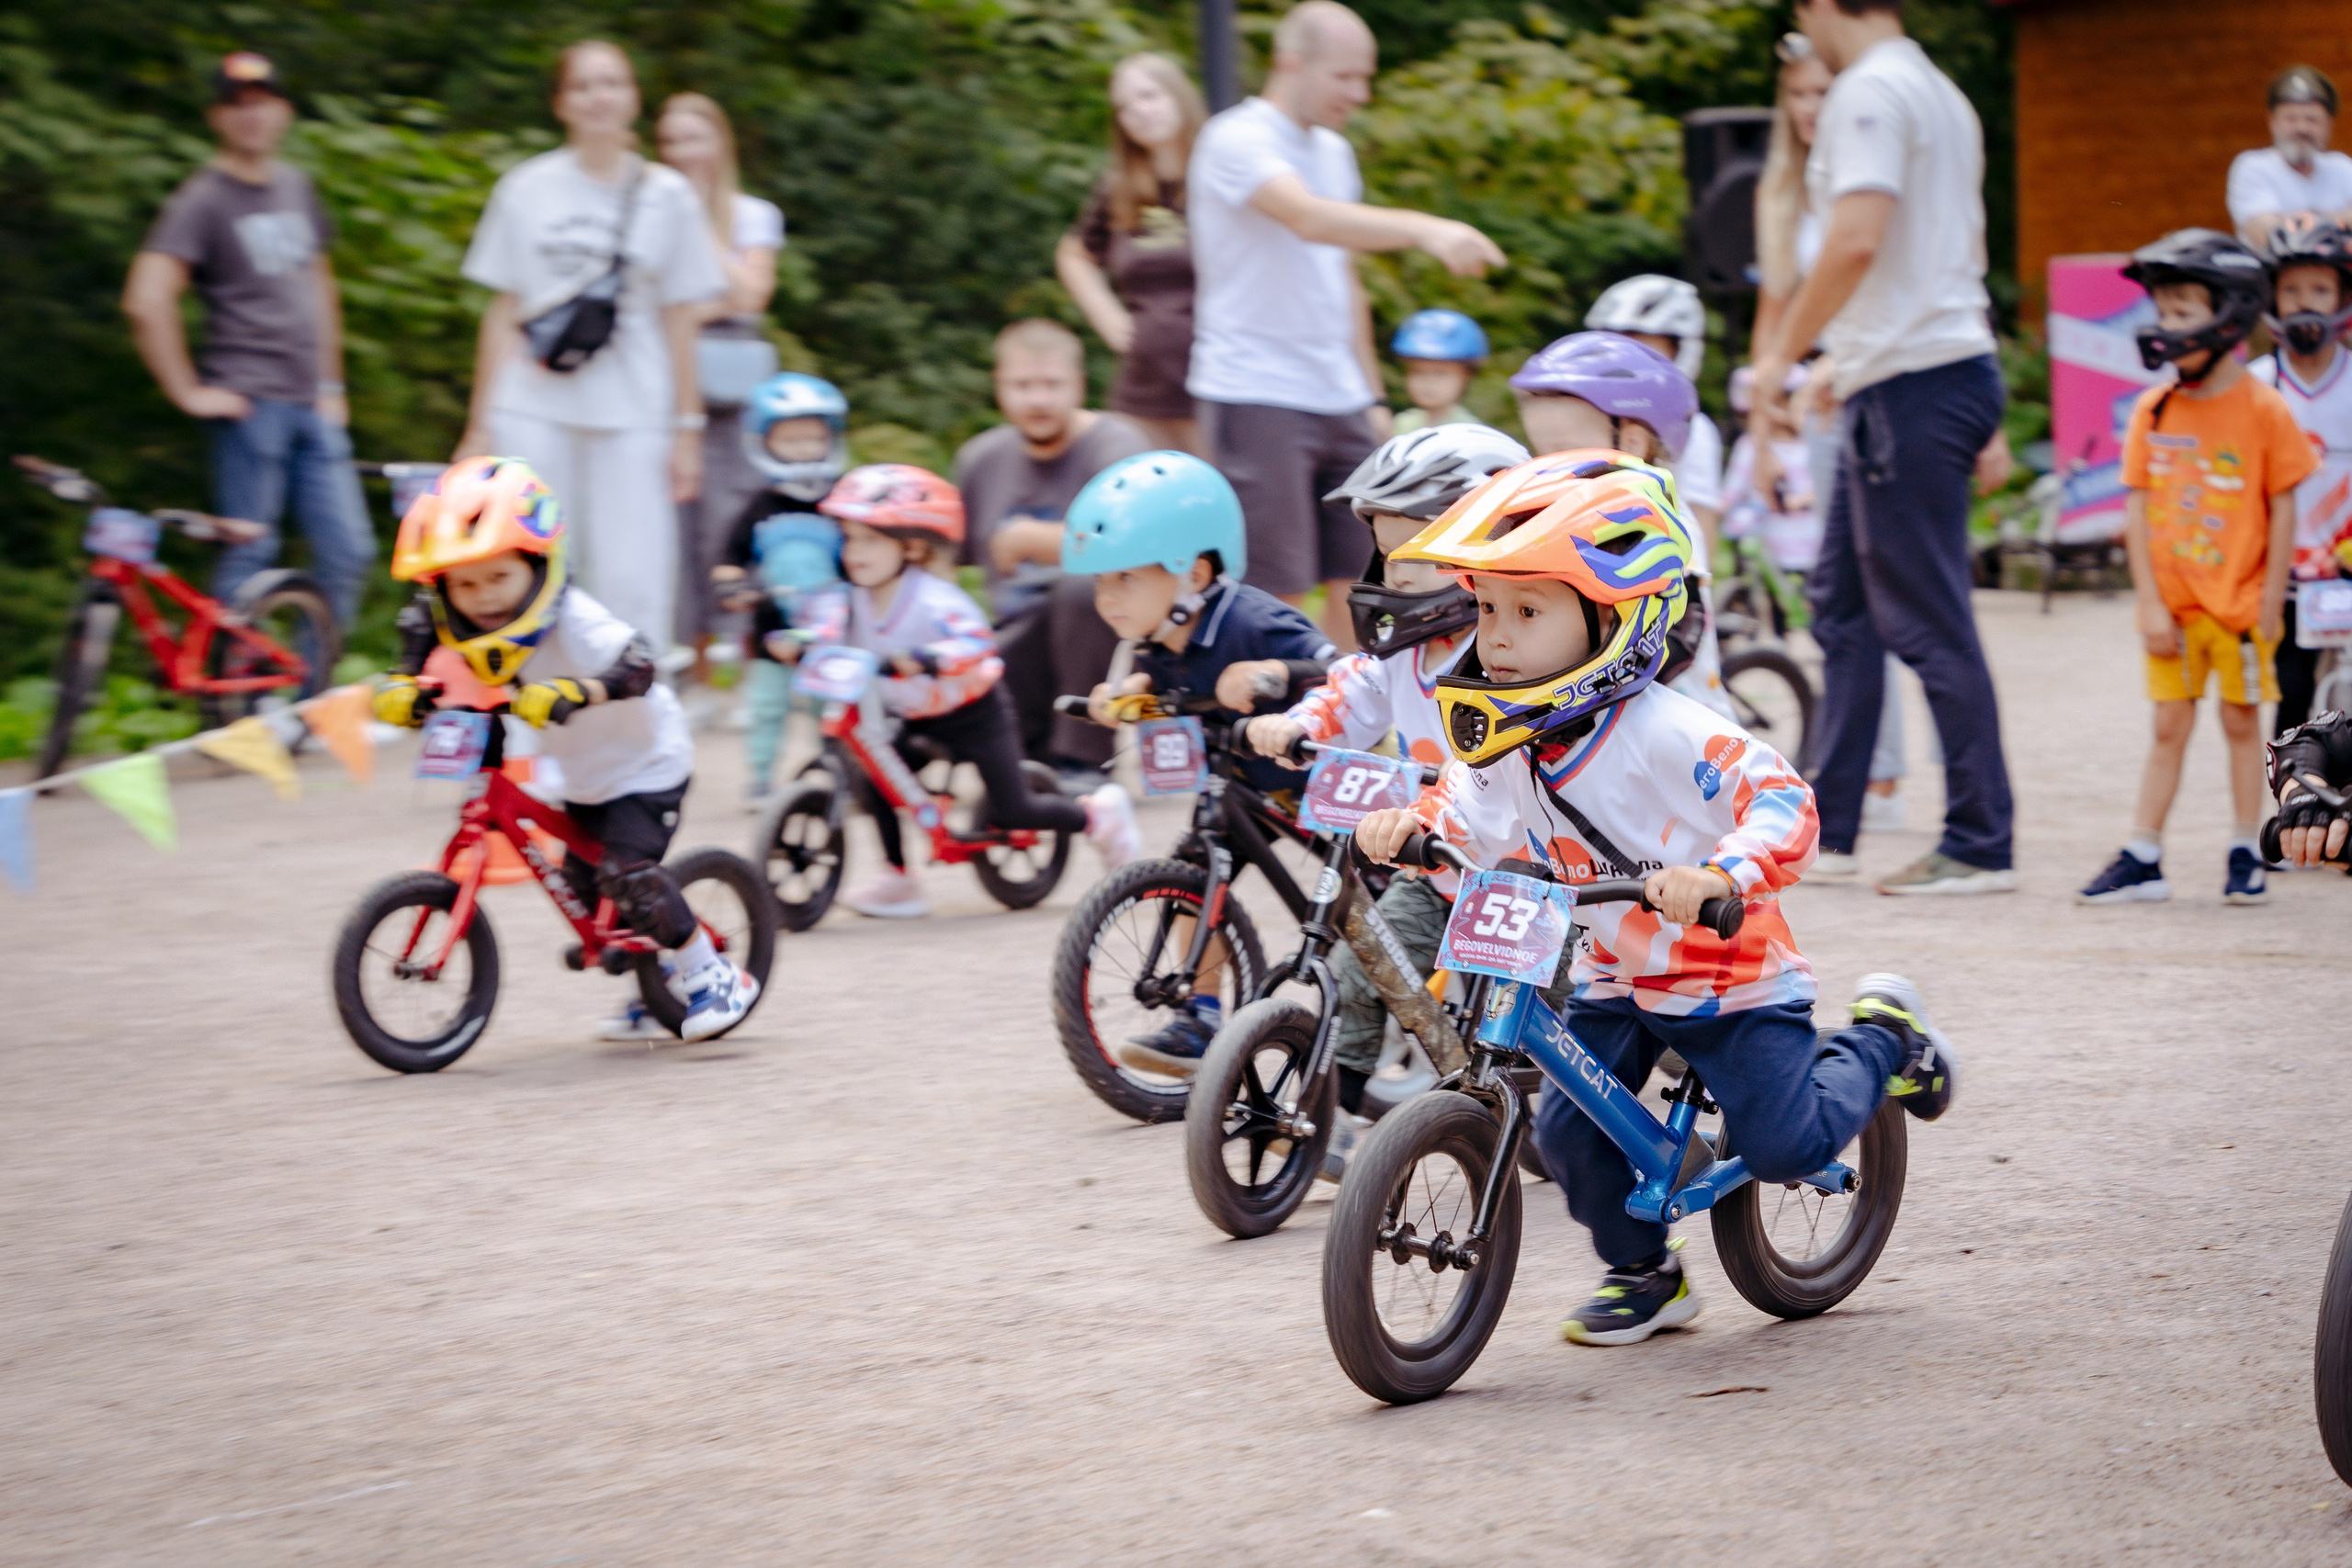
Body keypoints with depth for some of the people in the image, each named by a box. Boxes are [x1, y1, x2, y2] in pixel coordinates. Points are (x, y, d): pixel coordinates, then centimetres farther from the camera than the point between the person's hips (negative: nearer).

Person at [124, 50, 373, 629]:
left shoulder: (296, 187, 16)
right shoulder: (203, 200, -6)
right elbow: (146, 301, -16)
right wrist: (188, 393, -14)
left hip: (312, 408, 7)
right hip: (250, 404, -7)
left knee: (349, 550, 3)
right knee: (249, 557, -6)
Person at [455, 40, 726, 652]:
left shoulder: (667, 196, 6)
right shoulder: (526, 189, 7)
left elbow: (679, 321, 8)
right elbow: (503, 313, 9)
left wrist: (688, 429, 5)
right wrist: (480, 426, 6)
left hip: (632, 413, 0)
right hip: (533, 408, 0)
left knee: (633, 583, -6)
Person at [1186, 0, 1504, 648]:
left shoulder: (1333, 152, 14)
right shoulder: (1238, 142, -13)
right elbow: (1310, 219, -32)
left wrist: (1371, 394, 18)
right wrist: (1424, 230, -44)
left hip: (1337, 400, 8)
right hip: (1257, 396, -8)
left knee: (1355, 581, 6)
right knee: (1275, 595, -8)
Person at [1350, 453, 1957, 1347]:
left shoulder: (1669, 736, -28)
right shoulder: (1510, 744, -5)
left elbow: (1782, 805, -33)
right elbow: (1468, 812, 12)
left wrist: (1717, 875, -50)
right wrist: (1409, 823, -9)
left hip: (1726, 972, -6)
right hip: (1613, 979, 6)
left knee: (1782, 1146, -9)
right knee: (1567, 1129, -8)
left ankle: (1883, 1040, 21)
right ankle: (1641, 1273, 17)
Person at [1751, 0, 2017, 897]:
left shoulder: (1868, 92, -12)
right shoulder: (1939, 95, 20)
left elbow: (1857, 240, -25)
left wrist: (1782, 353, -17)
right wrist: (1984, 422, 26)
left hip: (1909, 381, -10)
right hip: (1953, 361, 10)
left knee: (1926, 621, -6)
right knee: (1843, 603, 15)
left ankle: (1980, 847, -2)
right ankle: (1826, 827, 19)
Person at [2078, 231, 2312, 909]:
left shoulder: (2263, 410, -8)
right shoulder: (2153, 411, 0)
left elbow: (2282, 509, -4)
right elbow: (2138, 509, 1)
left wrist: (2270, 601, -6)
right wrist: (2150, 604, -4)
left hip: (2240, 603, -2)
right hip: (2173, 605, 2)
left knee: (2242, 722, 6)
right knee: (2169, 727, 6)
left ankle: (2246, 855, 16)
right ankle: (2142, 861, 8)